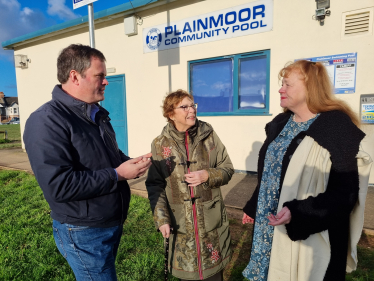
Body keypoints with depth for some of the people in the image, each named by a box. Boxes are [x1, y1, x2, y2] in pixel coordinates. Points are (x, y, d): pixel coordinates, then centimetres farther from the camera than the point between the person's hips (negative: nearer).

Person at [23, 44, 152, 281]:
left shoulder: (97, 114, 8)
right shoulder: (47, 121, -22)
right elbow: (58, 186, -29)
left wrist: (132, 164, -4)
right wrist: (117, 175, -25)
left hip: (113, 223, 9)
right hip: (84, 232, -8)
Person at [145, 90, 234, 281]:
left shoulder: (209, 135, -4)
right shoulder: (160, 144, -5)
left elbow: (227, 169, 0)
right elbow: (155, 185, -4)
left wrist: (207, 175, -18)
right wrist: (161, 219, -11)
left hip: (211, 220, 1)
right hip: (180, 222, 0)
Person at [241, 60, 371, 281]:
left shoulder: (337, 127, -17)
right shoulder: (281, 123, 4)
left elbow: (344, 192, -18)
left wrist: (297, 213, -28)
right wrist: (253, 208, 15)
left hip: (310, 235, -6)